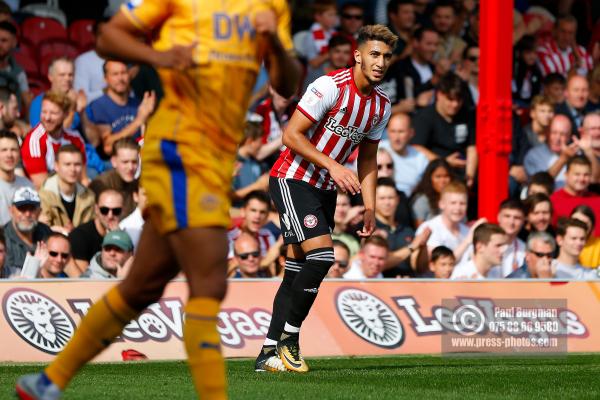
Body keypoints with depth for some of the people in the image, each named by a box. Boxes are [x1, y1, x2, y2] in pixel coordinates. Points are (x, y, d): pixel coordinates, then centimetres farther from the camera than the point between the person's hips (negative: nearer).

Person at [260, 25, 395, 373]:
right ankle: (289, 337, -7)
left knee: (299, 268, 6)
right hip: (293, 180, -8)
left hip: (325, 189, 8)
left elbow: (368, 159, 17)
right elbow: (291, 135, -18)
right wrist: (333, 166, -24)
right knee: (321, 256, -20)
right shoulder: (330, 86, -18)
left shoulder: (382, 106, 6)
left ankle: (270, 352, 9)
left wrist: (370, 208, 9)